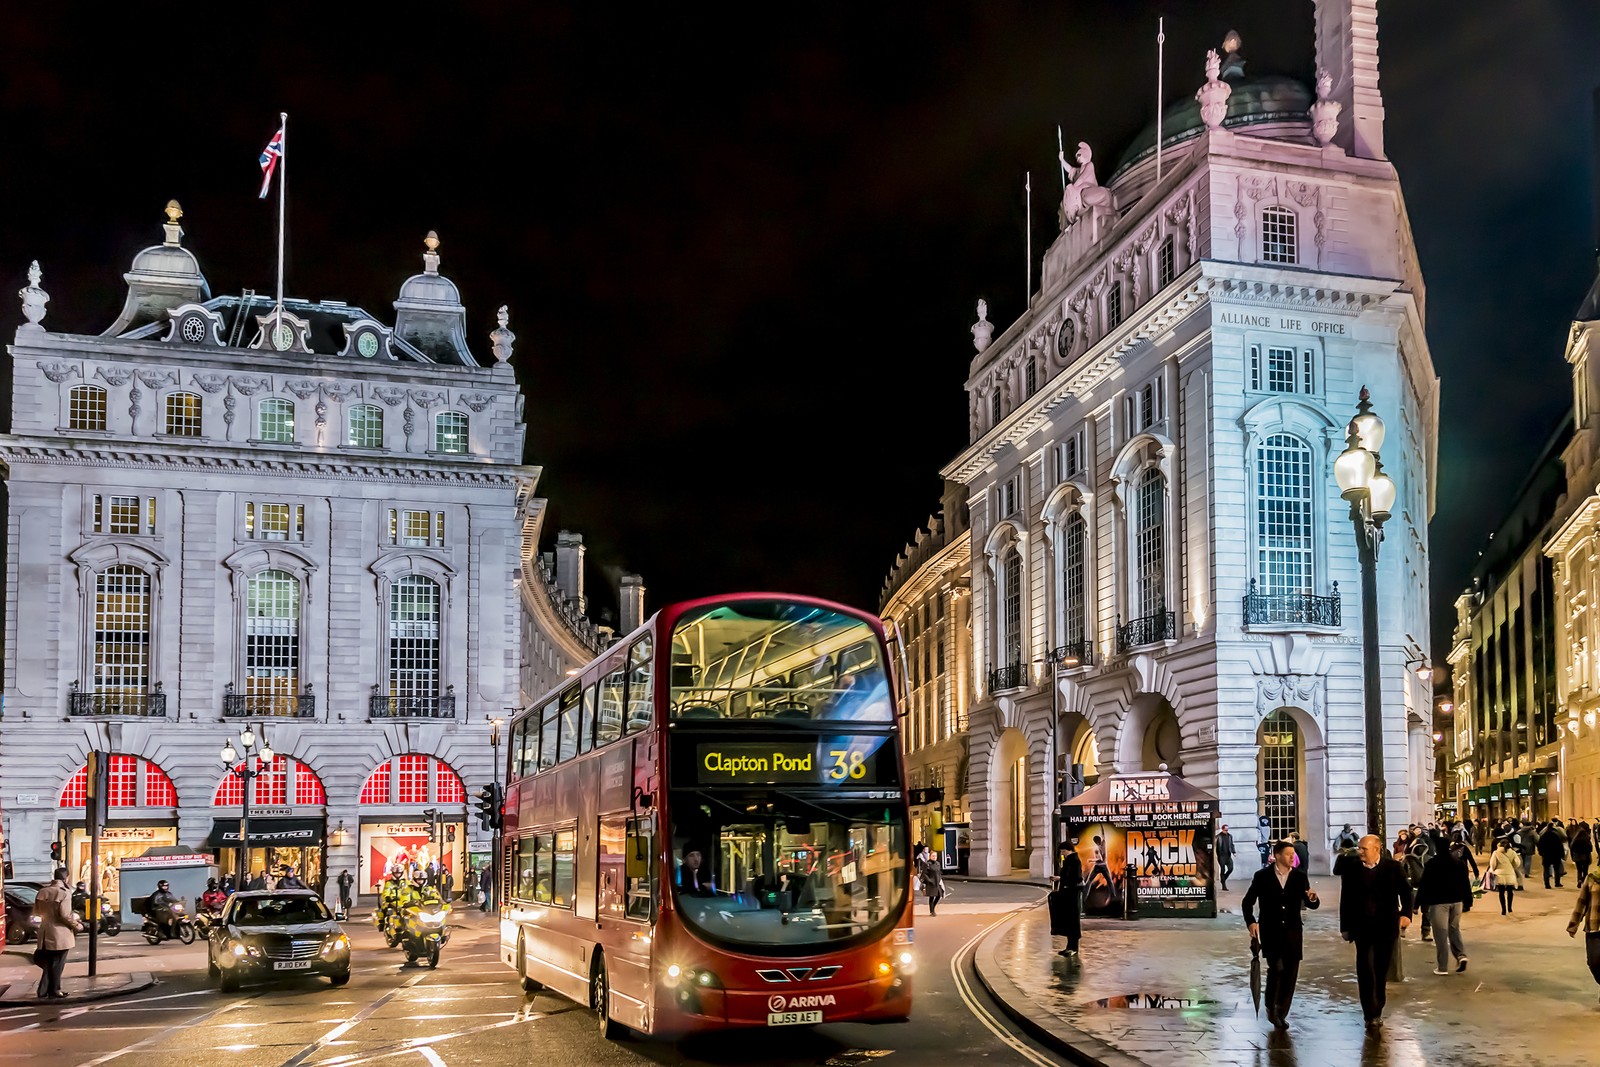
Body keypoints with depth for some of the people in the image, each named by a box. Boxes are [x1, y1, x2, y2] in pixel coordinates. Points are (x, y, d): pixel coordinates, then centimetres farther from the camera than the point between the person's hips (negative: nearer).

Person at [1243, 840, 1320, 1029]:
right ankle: (1271, 1007, 6)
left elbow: (1312, 905, 5)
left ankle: (1281, 1013, 17)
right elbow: (1247, 902, 4)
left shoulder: (1300, 877, 4)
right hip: (1270, 932, -3)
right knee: (1276, 968, -16)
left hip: (1292, 932, 3)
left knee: (1290, 973, 2)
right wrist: (1251, 922, -11)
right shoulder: (1262, 876, -2)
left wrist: (1313, 898, -18)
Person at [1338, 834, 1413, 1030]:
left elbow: (1405, 892, 5)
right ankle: (1371, 1015, -7)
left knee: (1381, 970, 9)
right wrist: (1345, 927, 5)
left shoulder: (1393, 867, -1)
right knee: (1365, 969, -10)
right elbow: (1345, 900, 6)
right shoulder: (1351, 869, 1)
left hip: (1386, 927, 0)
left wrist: (1406, 913, -13)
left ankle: (1377, 1010, 26)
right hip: (1362, 927, 0)